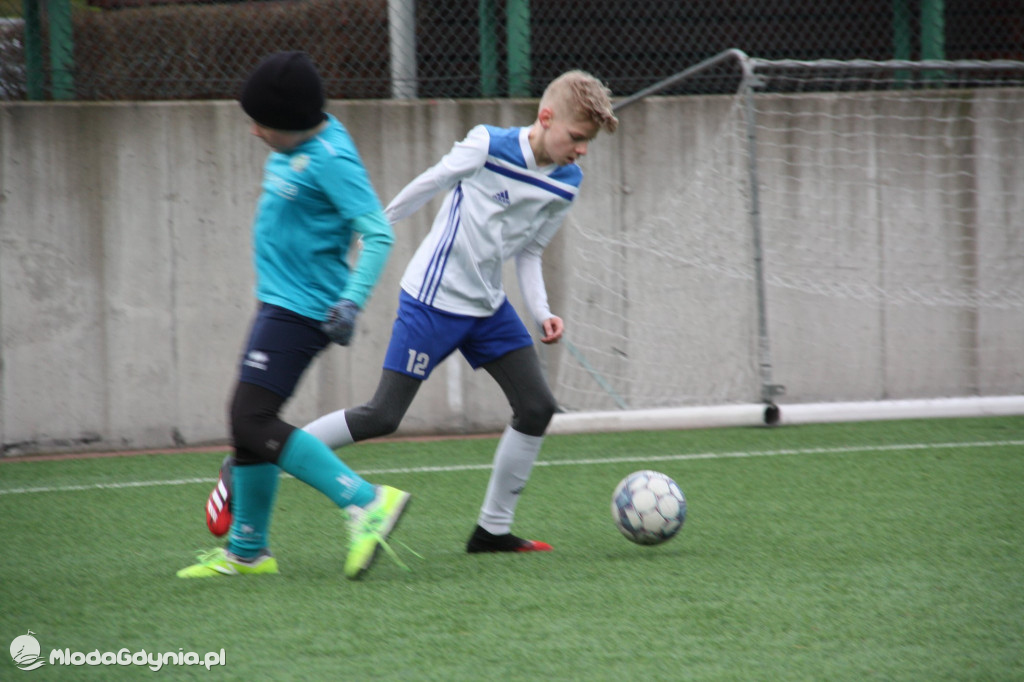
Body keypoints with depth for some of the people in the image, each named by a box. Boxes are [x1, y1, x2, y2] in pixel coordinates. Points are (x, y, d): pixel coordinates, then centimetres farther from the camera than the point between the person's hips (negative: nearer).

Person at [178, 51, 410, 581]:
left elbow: (377, 234, -26)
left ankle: (366, 503, -22)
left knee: (253, 421, -17)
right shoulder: (294, 146, 8)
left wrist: (351, 301, -35)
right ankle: (247, 551, 28)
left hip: (301, 311, -10)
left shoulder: (331, 160, -21)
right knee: (246, 421, 16)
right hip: (279, 301, 10)